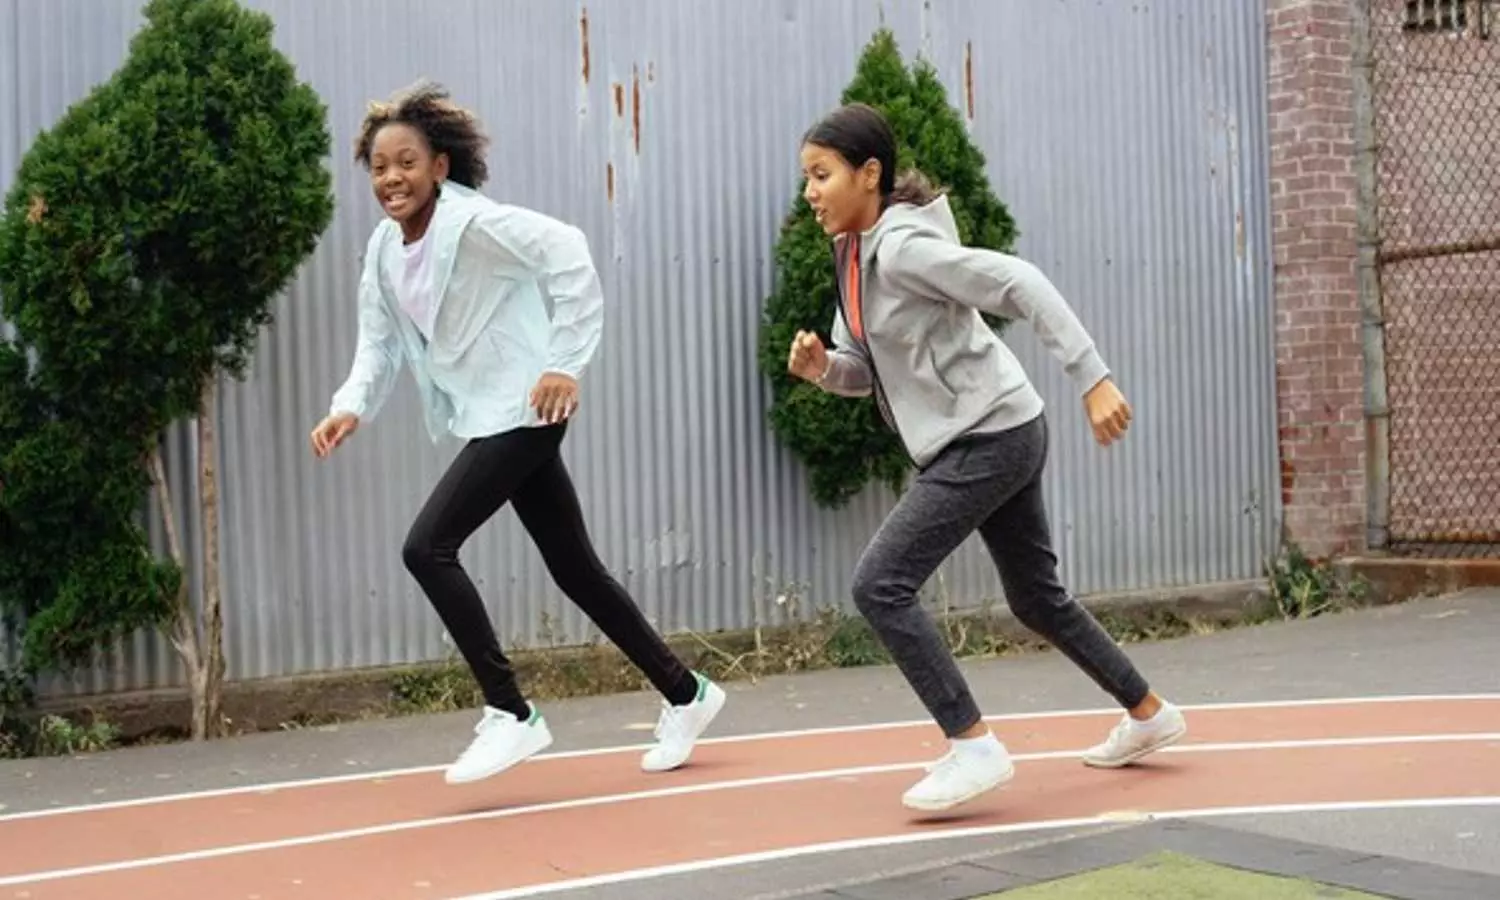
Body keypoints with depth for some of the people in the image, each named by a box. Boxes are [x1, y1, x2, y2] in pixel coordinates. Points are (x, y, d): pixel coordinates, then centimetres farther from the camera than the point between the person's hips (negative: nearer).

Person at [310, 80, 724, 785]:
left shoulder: (474, 222, -16)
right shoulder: (383, 250, 9)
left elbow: (569, 254, -23)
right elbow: (378, 343, 10)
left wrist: (565, 363, -25)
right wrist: (351, 407, -9)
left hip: (521, 412, -9)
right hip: (488, 420, 9)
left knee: (427, 548, -15)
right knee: (575, 570, 12)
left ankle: (510, 714, -5)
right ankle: (685, 695, 26)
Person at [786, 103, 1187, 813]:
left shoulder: (903, 246, -19)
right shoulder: (854, 257, 9)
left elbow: (1021, 285, -25)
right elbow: (866, 371, 15)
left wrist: (1093, 380, -29)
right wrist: (821, 367, -7)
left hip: (990, 437, -10)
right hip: (987, 439, 10)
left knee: (879, 585, -13)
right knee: (1037, 598, 21)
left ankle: (973, 746, -6)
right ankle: (1148, 714, 37)